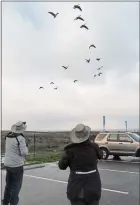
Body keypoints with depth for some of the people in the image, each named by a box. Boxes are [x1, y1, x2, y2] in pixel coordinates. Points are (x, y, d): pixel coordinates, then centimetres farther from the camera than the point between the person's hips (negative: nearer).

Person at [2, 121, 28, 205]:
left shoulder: (8, 136, 3)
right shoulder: (21, 138, -19)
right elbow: (24, 153, -20)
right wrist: (26, 147, 0)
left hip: (7, 164, 7)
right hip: (17, 165, -7)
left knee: (9, 184, 20)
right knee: (16, 186, 6)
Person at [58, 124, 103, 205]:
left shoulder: (70, 149, -16)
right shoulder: (94, 147, -10)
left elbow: (62, 166, -6)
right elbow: (100, 156, 13)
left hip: (77, 187, -2)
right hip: (93, 185, 2)